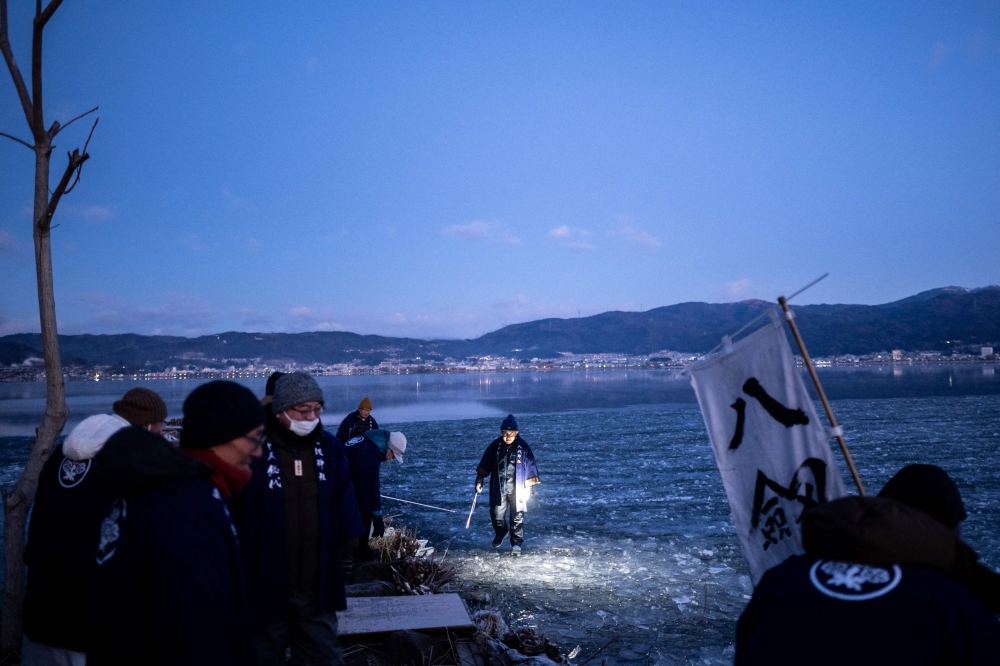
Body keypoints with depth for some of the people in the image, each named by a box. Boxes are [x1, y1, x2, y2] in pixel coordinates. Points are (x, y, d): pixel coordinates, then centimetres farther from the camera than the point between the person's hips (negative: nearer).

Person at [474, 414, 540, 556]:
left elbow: (530, 466, -3)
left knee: (517, 517, 2)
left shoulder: (523, 447, -8)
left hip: (517, 489, -2)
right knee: (496, 514, 8)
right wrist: (479, 480, 0)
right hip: (498, 488, 2)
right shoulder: (495, 446, -2)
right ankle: (500, 533, 37)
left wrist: (529, 486, -4)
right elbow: (484, 465, 4)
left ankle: (516, 543, 14)